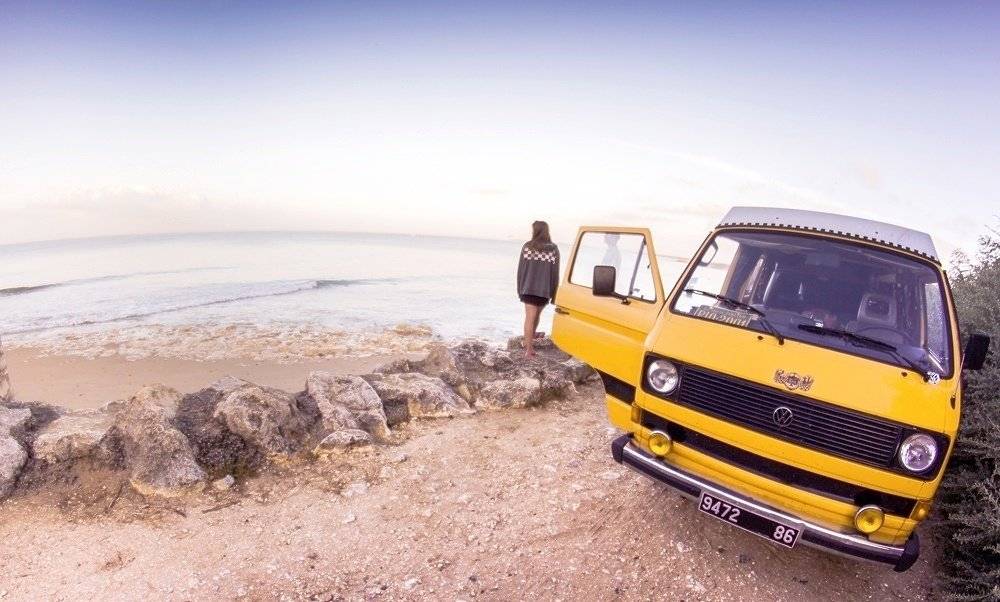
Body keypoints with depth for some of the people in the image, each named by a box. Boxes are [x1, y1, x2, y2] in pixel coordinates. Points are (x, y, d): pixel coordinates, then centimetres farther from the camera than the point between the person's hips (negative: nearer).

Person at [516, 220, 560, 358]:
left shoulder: (527, 247, -1)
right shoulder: (553, 249, -1)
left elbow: (520, 269, 2)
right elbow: (555, 273, 1)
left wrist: (520, 288, 10)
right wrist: (553, 293, 7)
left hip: (528, 288, -1)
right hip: (544, 289, 1)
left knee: (530, 317, -2)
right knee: (536, 315, 20)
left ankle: (529, 348, -5)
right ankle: (530, 340, 37)